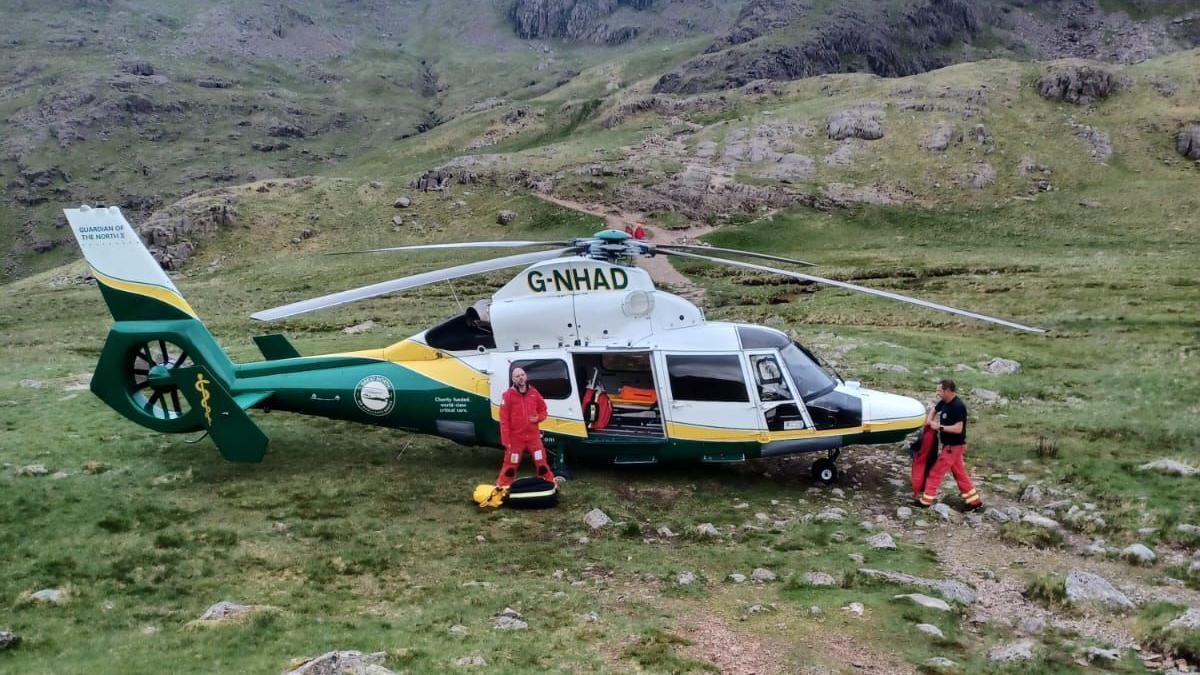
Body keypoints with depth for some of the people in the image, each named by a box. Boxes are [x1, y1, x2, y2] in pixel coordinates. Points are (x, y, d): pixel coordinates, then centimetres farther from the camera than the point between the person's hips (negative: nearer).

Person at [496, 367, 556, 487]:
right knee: (510, 465, 2)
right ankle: (501, 488, 14)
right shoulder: (508, 395, -8)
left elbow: (542, 409, 17)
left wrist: (538, 418, -6)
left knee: (542, 463, 9)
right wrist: (506, 440, -12)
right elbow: (504, 420, -9)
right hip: (516, 438, -3)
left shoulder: (534, 392, 4)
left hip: (534, 436, 3)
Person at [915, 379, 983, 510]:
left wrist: (939, 427, -23)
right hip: (950, 445, 9)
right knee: (960, 474, 15)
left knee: (936, 472, -2)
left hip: (953, 446, -9)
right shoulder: (944, 402, 3)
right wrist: (929, 420, 4)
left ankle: (926, 500, 7)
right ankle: (974, 501, 23)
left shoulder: (958, 406, -23)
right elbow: (934, 410, 24)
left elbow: (958, 428, -29)